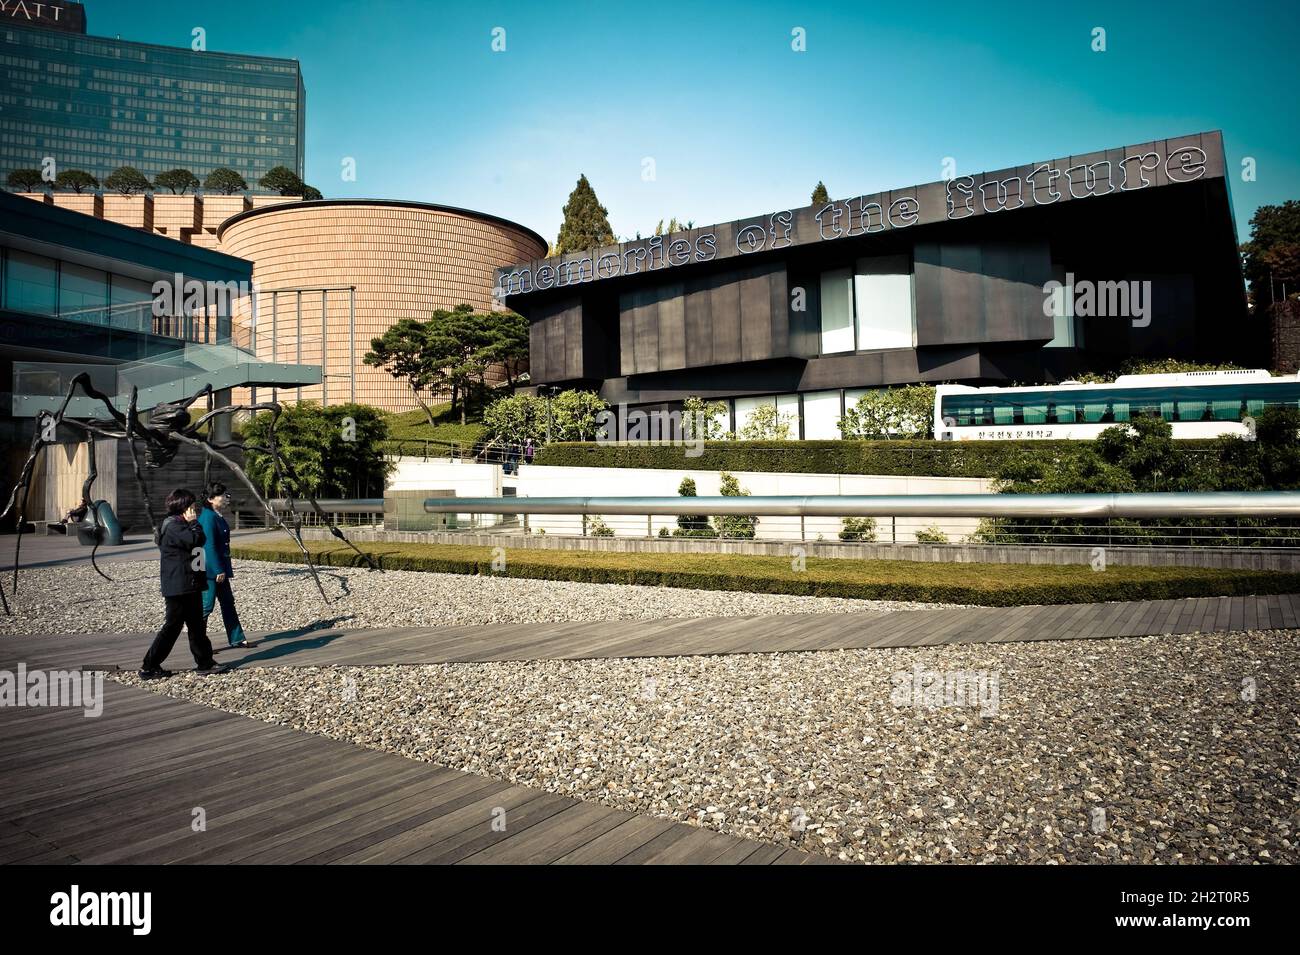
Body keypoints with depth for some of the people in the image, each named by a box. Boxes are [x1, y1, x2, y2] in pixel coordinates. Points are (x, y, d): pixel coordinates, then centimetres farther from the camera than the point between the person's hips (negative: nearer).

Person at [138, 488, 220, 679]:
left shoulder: (179, 525, 17)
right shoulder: (173, 526, -15)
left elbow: (195, 543, 24)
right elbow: (196, 540, -25)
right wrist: (194, 522, -13)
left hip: (189, 586, 10)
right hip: (179, 588, -10)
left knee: (197, 625, 13)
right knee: (172, 626, -3)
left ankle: (205, 663, 19)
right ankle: (149, 667, 6)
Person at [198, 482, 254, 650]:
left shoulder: (217, 516, 11)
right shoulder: (208, 517, -18)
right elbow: (209, 546, -21)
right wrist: (218, 570, -21)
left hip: (219, 568, 10)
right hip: (210, 569, -10)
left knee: (228, 603, 13)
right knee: (207, 605, -2)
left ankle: (237, 639, 19)